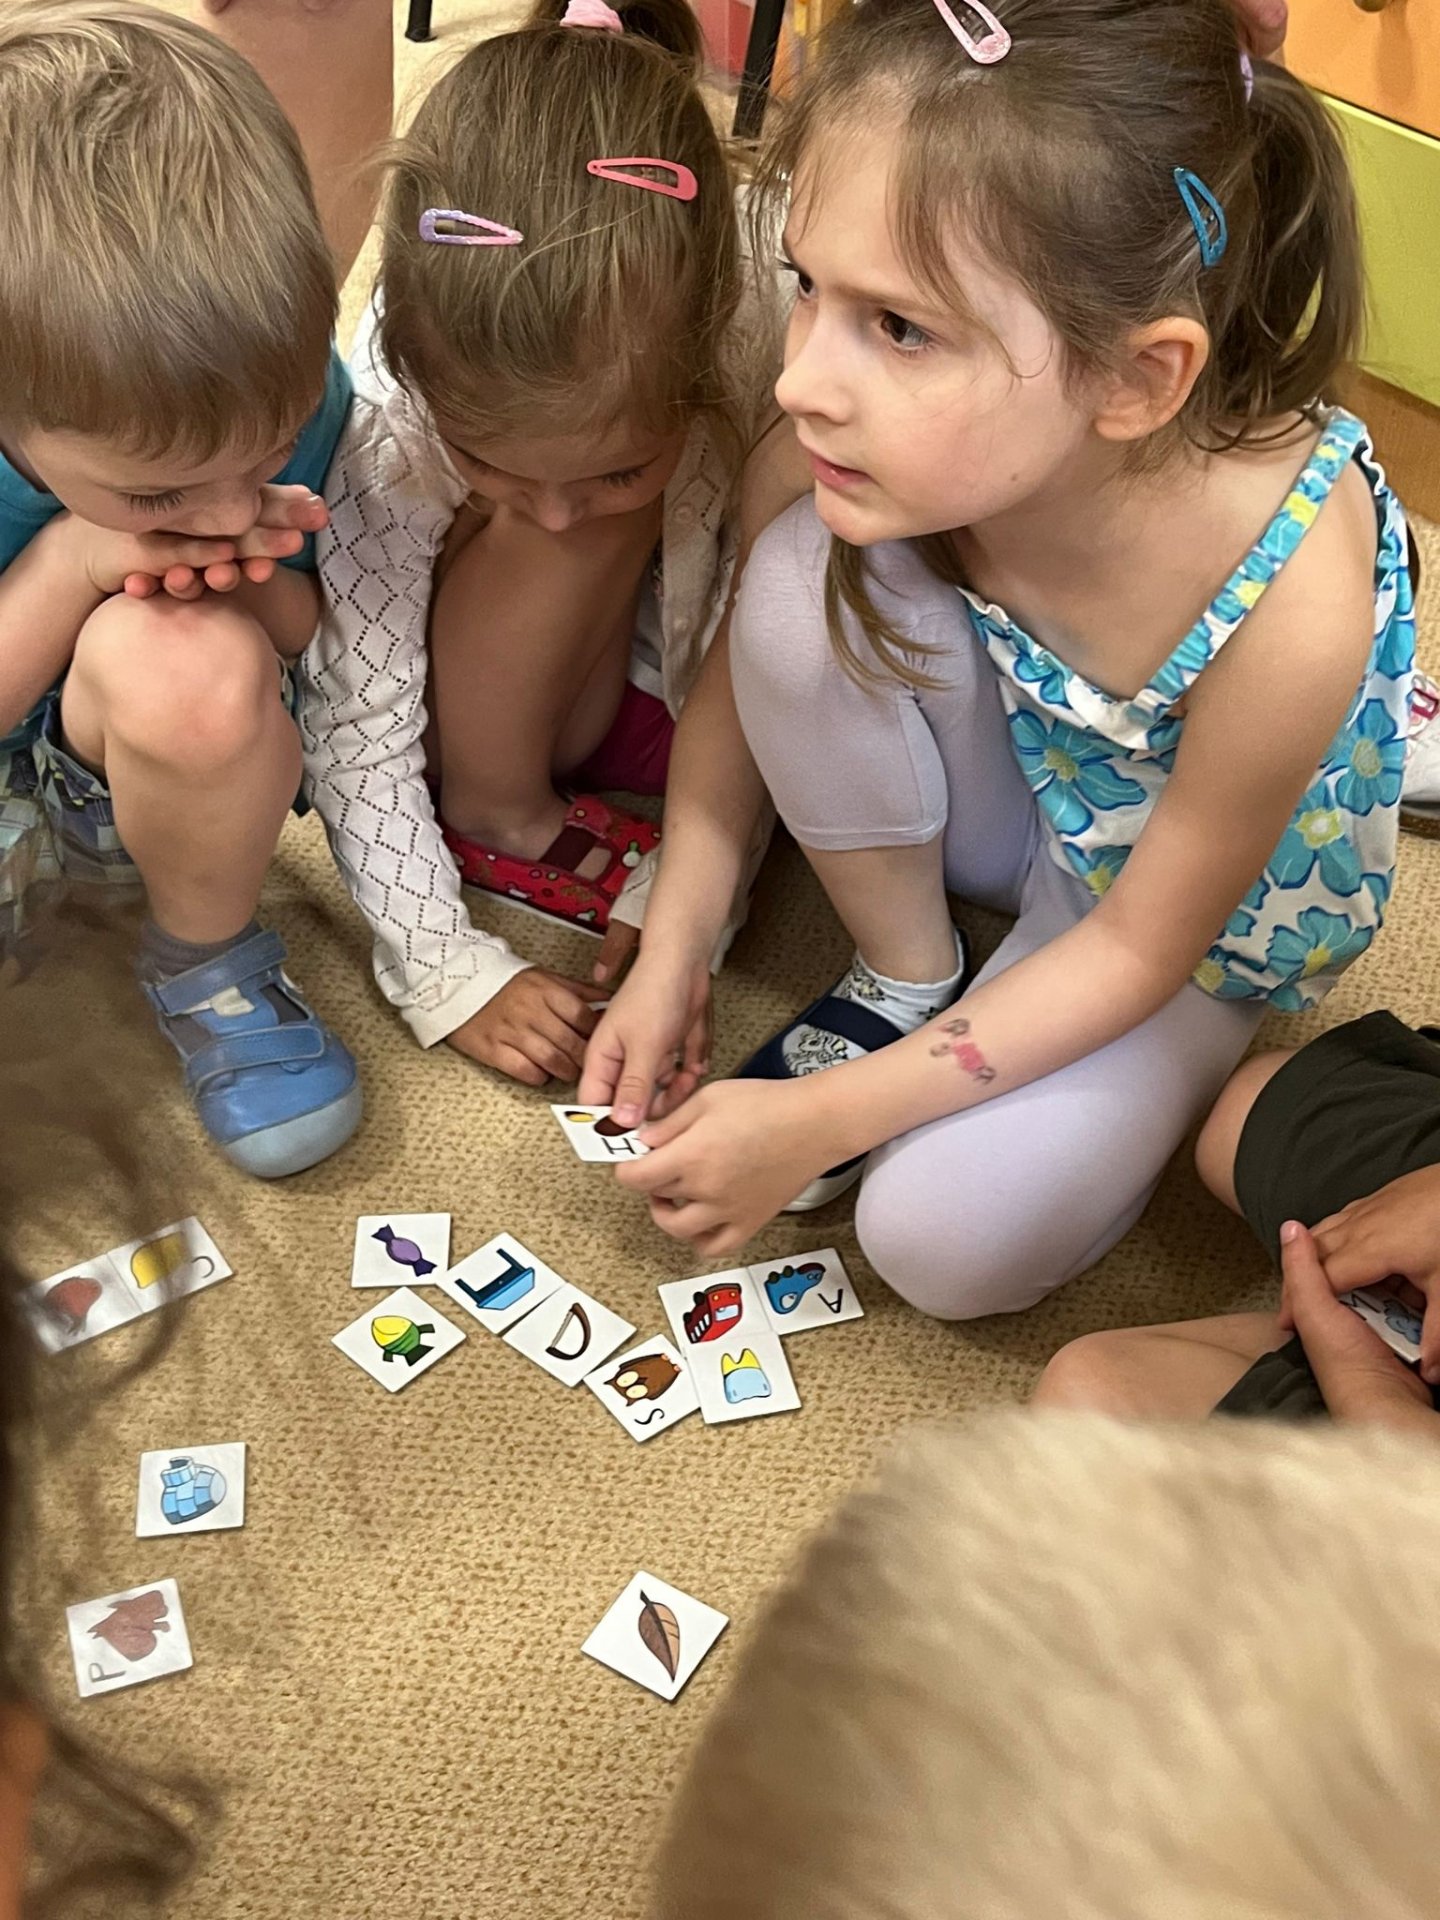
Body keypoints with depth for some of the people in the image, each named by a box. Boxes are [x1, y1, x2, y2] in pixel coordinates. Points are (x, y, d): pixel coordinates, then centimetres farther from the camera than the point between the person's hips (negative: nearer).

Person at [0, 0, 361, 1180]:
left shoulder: (287, 401, -19)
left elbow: (311, 652, -4)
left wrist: (261, 580, -27)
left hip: (144, 791, 2)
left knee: (181, 658, -34)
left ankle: (211, 969, -6)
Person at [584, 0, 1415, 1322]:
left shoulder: (1293, 598, -38)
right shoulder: (923, 444, -29)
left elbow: (1142, 947, -24)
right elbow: (761, 668, -10)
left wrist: (822, 1119, -24)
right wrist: (671, 952, -16)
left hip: (1206, 910, -3)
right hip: (1019, 799, 4)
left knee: (947, 1238, -21)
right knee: (805, 583, -26)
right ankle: (905, 976, -3)